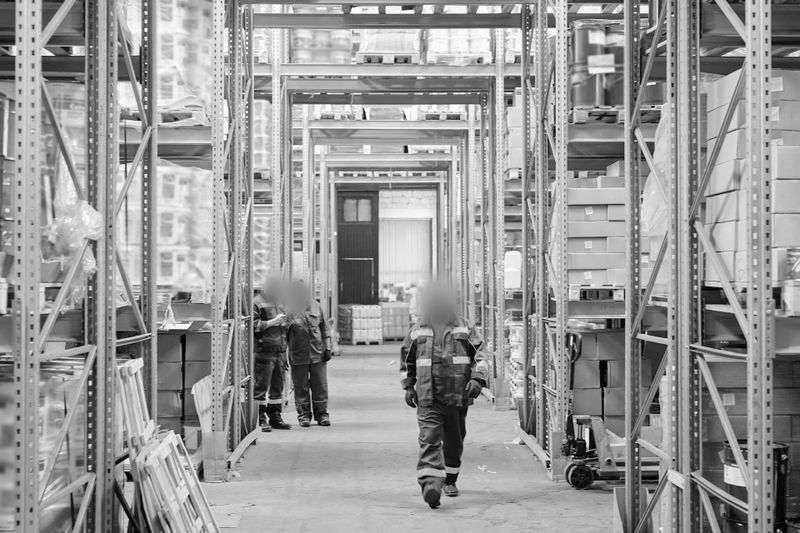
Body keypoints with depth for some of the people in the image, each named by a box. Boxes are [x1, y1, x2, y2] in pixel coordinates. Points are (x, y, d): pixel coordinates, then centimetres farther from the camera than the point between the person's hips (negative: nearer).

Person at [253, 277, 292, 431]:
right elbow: (253, 325, -14)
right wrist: (272, 322, -16)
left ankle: (275, 418, 16)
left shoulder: (279, 303, 22)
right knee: (261, 387, -6)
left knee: (278, 387, 9)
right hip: (263, 351, -8)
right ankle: (261, 419, -2)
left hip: (280, 351, 8)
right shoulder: (257, 303, -4)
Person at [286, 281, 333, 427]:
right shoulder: (290, 310, -1)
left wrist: (327, 348, 7)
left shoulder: (315, 306, 8)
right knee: (301, 387, 3)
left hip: (318, 354, 2)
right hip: (299, 356, -2)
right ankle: (304, 415, 12)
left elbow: (324, 328, 14)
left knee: (320, 386, 5)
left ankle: (322, 414, 14)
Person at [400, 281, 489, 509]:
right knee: (429, 440, -14)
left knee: (454, 441, 14)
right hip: (427, 397, -1)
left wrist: (477, 379, -11)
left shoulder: (464, 328, 6)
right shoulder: (417, 330, 8)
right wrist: (408, 386, 13)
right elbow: (407, 359, 18)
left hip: (458, 395, 1)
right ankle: (430, 484, -25)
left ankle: (450, 480, 32)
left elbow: (480, 354, 3)